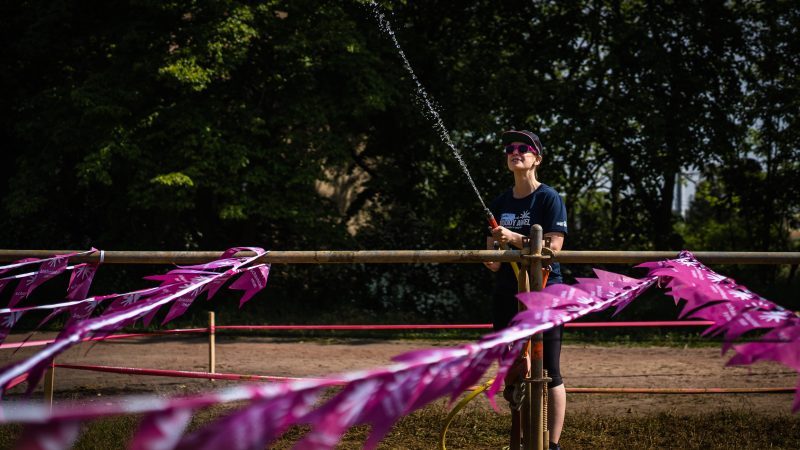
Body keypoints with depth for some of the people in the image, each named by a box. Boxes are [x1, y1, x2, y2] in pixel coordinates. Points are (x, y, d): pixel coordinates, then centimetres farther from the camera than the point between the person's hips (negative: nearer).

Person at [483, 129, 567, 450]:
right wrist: (491, 260, -5)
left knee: (548, 373, -5)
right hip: (507, 294, 6)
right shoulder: (499, 203, 14)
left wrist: (514, 238, -22)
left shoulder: (549, 198, -4)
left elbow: (553, 246, -14)